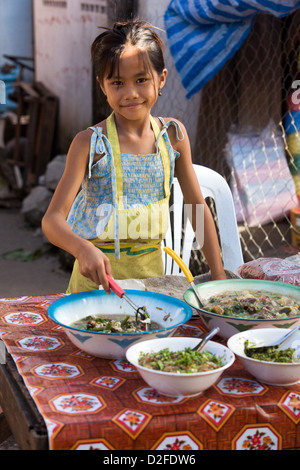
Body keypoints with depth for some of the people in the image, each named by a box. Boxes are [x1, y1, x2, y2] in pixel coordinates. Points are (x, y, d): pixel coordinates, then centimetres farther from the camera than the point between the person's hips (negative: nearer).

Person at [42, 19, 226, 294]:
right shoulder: (91, 143, -10)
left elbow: (198, 207, 7)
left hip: (152, 267, 3)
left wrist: (219, 274, 2)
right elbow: (52, 219, -14)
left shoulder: (173, 134, 1)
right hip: (100, 271, -3)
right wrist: (83, 248, -36)